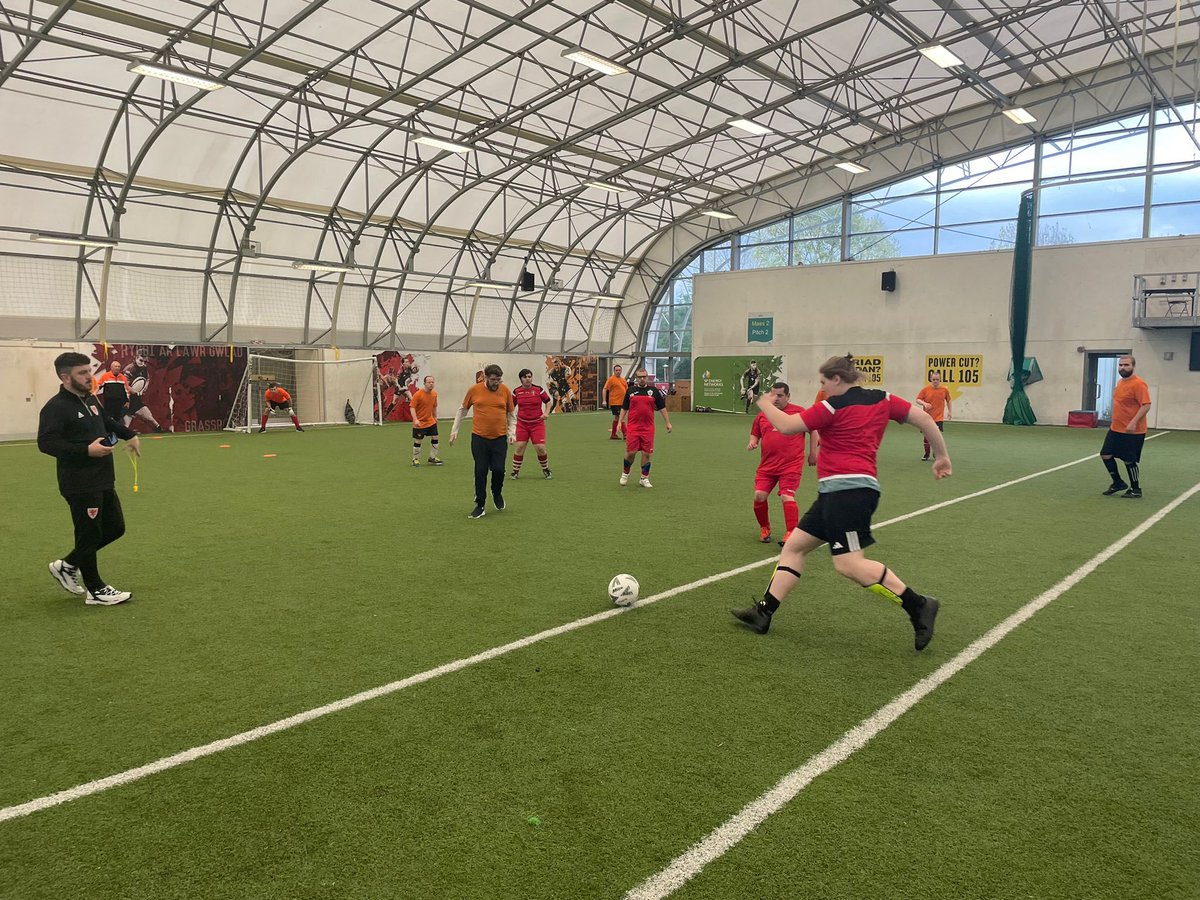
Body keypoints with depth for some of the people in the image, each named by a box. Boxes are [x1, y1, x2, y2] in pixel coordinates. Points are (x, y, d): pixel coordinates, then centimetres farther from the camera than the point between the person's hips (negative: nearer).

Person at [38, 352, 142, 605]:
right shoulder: (56, 407, -15)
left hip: (103, 481, 9)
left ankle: (67, 566, 31)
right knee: (90, 535, 1)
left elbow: (107, 421, 32)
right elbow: (45, 443, -23)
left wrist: (129, 435, 21)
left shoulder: (90, 399, 12)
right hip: (80, 486, -9)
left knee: (115, 528, 16)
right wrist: (86, 450, -28)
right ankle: (96, 590, 16)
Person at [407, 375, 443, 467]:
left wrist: (435, 417, 20)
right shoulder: (418, 394, -18)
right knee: (418, 441, 3)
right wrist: (415, 419, -27)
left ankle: (433, 458, 22)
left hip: (431, 421, 6)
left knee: (435, 438, 7)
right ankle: (416, 460, 18)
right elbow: (412, 407, -19)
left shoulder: (434, 394, 1)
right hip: (420, 423, -6)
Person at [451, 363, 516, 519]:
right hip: (479, 437, 0)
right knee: (480, 471, 1)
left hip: (500, 438, 1)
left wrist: (512, 433, -1)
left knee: (498, 469, -3)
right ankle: (480, 506, 12)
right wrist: (454, 430, 9)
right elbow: (462, 410, 10)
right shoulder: (474, 390, -3)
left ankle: (497, 494, 29)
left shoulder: (505, 390, -1)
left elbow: (511, 414, 9)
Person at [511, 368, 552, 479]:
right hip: (522, 424, 1)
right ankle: (515, 471, 10)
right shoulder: (517, 391, 0)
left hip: (537, 423, -1)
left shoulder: (538, 389, -4)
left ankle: (546, 470, 17)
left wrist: (546, 412, -9)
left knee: (540, 448, -7)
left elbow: (549, 401, 7)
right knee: (519, 447, -6)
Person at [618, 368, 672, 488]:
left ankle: (644, 478, 13)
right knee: (631, 452, -2)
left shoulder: (654, 390, 5)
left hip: (648, 428, 0)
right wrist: (620, 421, 4)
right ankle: (625, 474, 21)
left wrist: (668, 422, 5)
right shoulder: (630, 391, 6)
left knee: (646, 453, 1)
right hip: (632, 427, 0)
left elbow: (662, 407, 8)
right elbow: (624, 408, 12)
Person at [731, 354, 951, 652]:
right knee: (794, 546, 11)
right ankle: (763, 612, 12)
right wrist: (942, 455, 17)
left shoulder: (833, 407, -7)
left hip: (845, 489, -10)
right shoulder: (882, 400, 13)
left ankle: (918, 605, -6)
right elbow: (924, 418, 9)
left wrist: (765, 404, 12)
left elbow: (786, 426, -6)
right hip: (838, 492, 10)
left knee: (849, 564, -12)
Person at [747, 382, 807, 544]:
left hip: (791, 465, -4)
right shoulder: (762, 415, 9)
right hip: (767, 465, 4)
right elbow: (755, 433, 22)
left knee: (787, 497, -17)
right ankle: (764, 529, 19)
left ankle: (791, 534, -8)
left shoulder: (799, 412, -2)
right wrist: (753, 442, 0)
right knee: (759, 496, -4)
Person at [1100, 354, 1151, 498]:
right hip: (1115, 429, 8)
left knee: (1129, 461, 0)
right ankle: (1118, 483, 24)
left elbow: (1146, 405, -22)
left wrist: (1133, 423, -29)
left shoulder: (1138, 384, -16)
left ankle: (1136, 490, 17)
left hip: (1132, 431, -8)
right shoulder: (1120, 382, 11)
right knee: (1106, 454, 8)